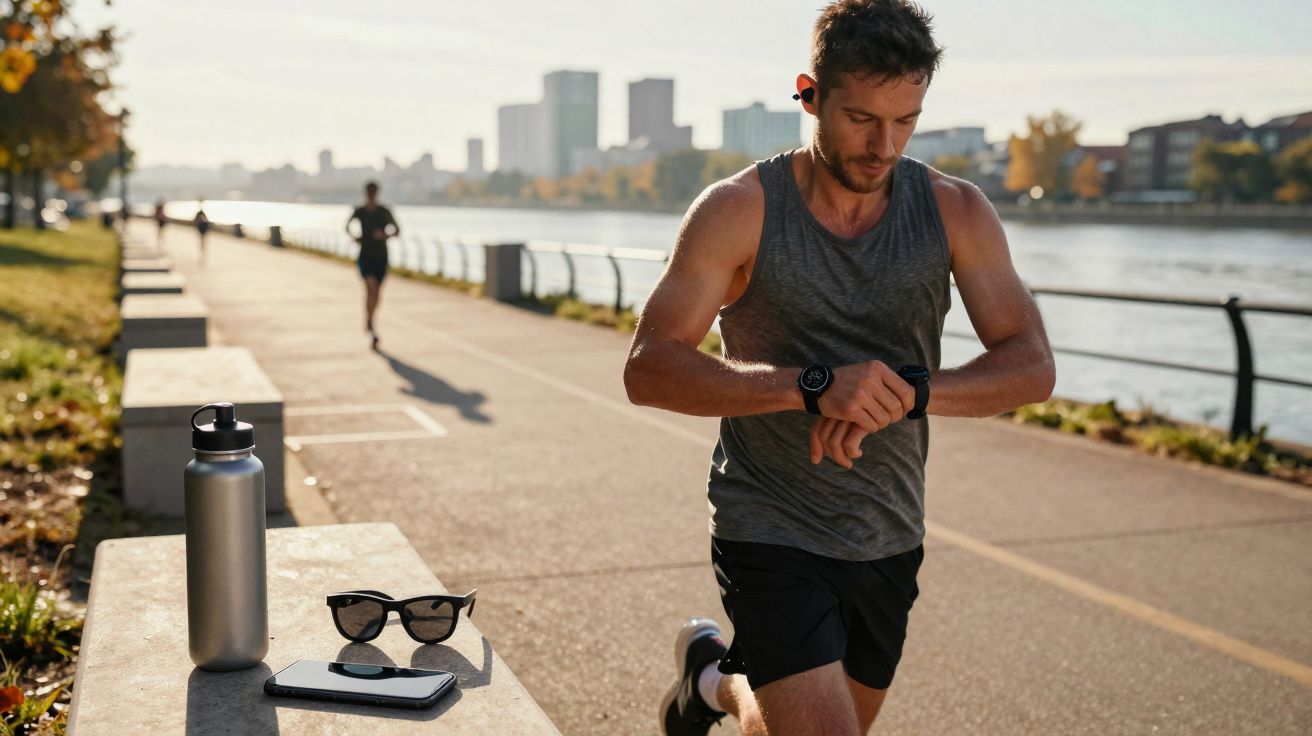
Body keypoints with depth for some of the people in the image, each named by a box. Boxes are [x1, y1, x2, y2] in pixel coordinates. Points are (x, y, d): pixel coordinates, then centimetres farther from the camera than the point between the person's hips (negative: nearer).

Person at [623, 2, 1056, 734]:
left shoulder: (956, 212, -4)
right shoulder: (740, 210, -13)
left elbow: (1032, 367, -10)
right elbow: (648, 369, -20)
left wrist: (907, 392, -29)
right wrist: (814, 386, -33)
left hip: (890, 542, 5)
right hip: (772, 536, -4)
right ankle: (715, 676, 20)